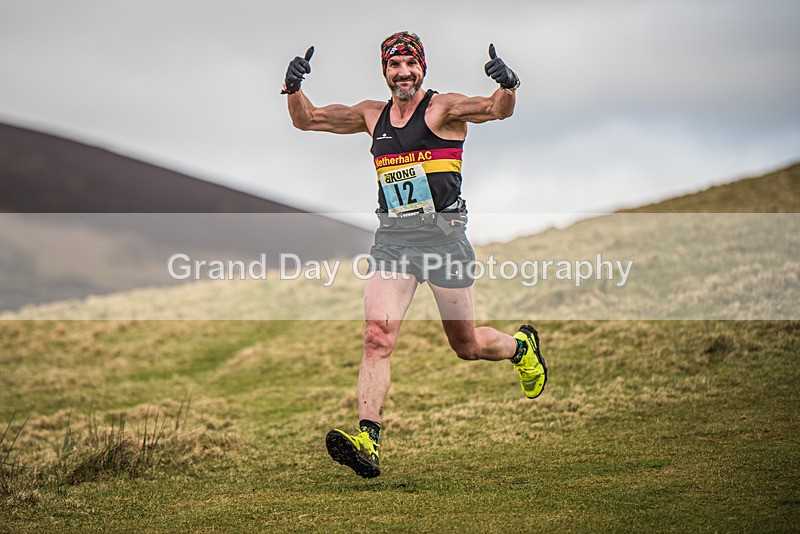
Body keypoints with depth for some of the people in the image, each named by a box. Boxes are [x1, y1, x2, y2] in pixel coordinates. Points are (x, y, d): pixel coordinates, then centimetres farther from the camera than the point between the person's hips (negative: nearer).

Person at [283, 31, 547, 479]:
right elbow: (307, 120, 15)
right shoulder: (373, 115, 12)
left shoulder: (443, 108, -3)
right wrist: (295, 88, -5)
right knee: (377, 337, -16)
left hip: (443, 232, -3)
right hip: (392, 237, 4)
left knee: (467, 345, 9)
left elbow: (497, 110, -18)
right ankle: (368, 439, -23)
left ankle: (522, 346, 42)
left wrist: (508, 86, -40)